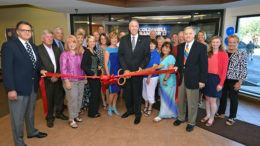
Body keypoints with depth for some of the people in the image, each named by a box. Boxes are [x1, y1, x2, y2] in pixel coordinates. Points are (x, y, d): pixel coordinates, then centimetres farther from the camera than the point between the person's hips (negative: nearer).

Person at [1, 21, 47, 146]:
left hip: (33, 86, 7)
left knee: (30, 112, 24)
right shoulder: (9, 45, -10)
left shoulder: (34, 47, 11)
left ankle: (32, 132, 45)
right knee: (18, 116, 8)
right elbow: (6, 69, -15)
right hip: (18, 88, -6)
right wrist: (11, 89, -19)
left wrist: (40, 71, 2)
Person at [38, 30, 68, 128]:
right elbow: (40, 66, -13)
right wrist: (50, 77, -14)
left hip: (58, 78, 5)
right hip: (47, 80, -5)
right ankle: (49, 118, 25)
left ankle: (59, 112, 37)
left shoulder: (56, 49, 9)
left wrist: (57, 75, -5)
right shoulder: (38, 49, -8)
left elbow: (60, 64, 7)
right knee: (48, 100, 6)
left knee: (59, 96, 15)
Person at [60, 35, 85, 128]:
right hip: (70, 81, -5)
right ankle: (71, 119, 12)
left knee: (79, 98, 9)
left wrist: (84, 77, 11)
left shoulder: (79, 54, 9)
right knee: (73, 99, -3)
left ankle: (76, 115, 27)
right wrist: (66, 81, -12)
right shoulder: (64, 54, -5)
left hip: (80, 80, 5)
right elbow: (63, 69, -8)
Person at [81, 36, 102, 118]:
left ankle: (95, 111, 27)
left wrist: (99, 66, 8)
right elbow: (83, 66, -20)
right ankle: (91, 113, 15)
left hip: (97, 75, 8)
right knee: (94, 94, -1)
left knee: (97, 93, 12)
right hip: (92, 76, -8)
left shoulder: (94, 52, 12)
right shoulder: (86, 52, -12)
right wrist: (92, 74, -15)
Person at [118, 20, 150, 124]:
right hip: (126, 71, 2)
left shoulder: (144, 40, 3)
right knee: (127, 92, 13)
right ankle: (129, 110, 35)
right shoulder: (123, 39, 5)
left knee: (137, 93, 7)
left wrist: (141, 67, -12)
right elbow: (120, 55, 1)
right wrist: (125, 69, -9)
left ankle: (137, 114, 24)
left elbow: (147, 55, 1)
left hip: (138, 71, -2)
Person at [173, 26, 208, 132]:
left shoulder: (201, 47, -6)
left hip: (193, 79, -4)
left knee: (192, 103, 8)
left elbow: (204, 65, -7)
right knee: (180, 100, 17)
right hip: (181, 78, 5)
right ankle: (180, 118, 38)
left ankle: (191, 122, 28)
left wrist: (202, 80, -10)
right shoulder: (180, 47, 9)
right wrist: (176, 67, -4)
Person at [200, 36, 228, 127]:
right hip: (207, 77, 4)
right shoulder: (208, 54, 8)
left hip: (216, 78, -4)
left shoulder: (224, 54, -6)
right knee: (207, 98, 13)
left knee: (212, 100, -1)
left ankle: (212, 118, 20)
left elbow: (224, 70, -8)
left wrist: (221, 83, -13)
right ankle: (207, 115, 32)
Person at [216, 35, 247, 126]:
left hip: (234, 80, -4)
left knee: (233, 98, 8)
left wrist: (239, 82, -11)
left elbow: (244, 69, -7)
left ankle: (232, 117, 24)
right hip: (223, 79, 4)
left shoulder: (242, 53, -6)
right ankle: (221, 113, 34)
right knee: (222, 96, 15)